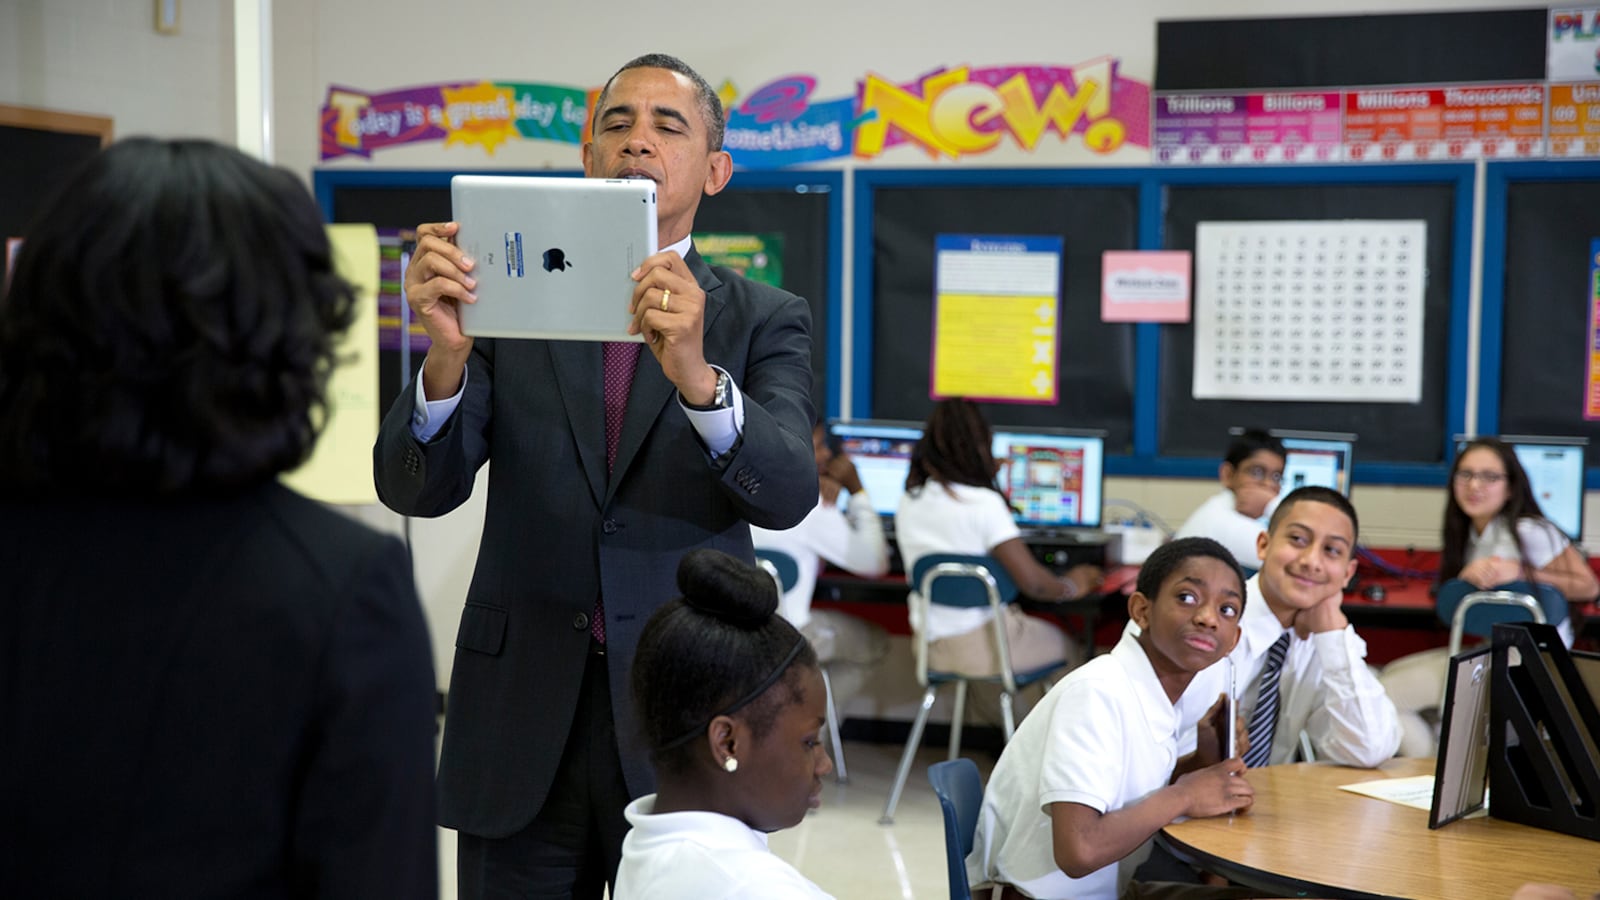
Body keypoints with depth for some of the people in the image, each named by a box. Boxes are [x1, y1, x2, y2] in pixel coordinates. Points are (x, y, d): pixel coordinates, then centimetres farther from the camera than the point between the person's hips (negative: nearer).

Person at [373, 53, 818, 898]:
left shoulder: (764, 319, 1)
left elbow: (788, 492, -15)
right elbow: (417, 488, -6)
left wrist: (695, 374, -34)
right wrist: (446, 354, -26)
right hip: (522, 721, 1)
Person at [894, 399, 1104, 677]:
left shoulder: (909, 501, 2)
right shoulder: (984, 503, -18)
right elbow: (1031, 580, -19)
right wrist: (1071, 586, 1)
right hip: (981, 649, -6)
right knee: (1066, 645, 20)